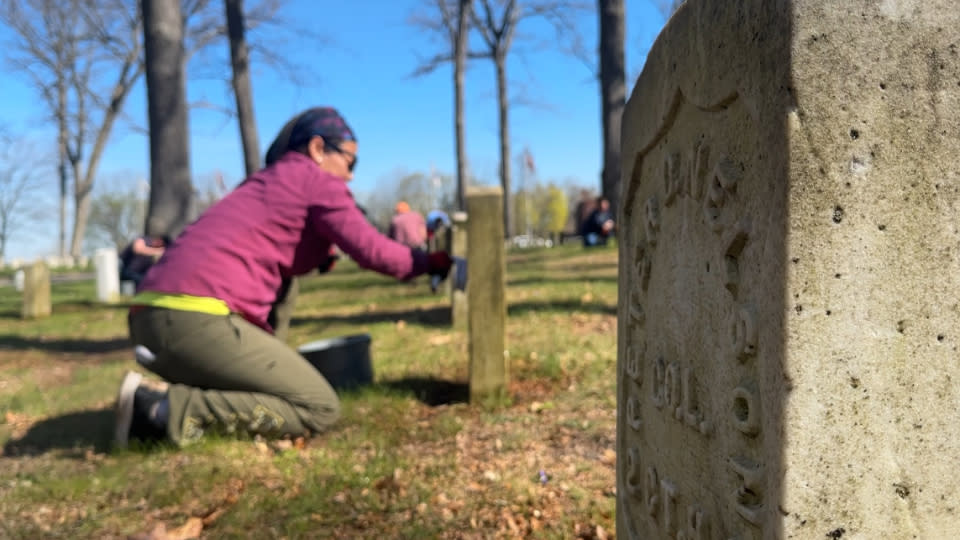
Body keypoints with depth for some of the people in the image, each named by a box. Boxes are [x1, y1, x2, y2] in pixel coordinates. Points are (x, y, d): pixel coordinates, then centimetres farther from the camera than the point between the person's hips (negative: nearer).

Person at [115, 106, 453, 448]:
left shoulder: (263, 182, 29)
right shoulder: (316, 178, 4)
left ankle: (150, 410, 5)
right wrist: (430, 262, 13)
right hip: (198, 320, -10)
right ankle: (176, 410, -13)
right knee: (321, 409, -2)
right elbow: (371, 251, -2)